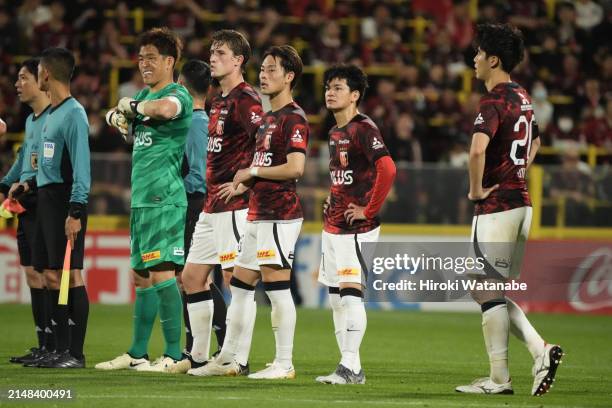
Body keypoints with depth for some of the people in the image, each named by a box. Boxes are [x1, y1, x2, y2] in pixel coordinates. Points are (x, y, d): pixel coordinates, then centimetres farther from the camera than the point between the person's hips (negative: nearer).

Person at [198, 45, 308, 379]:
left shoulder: (293, 118, -11)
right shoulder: (267, 118, 19)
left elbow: (295, 167, -22)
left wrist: (252, 172, -12)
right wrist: (244, 185, 11)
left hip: (279, 214, -10)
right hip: (257, 213, 10)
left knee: (276, 285, -8)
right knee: (239, 285, 12)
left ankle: (284, 364, -3)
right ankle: (227, 360, 18)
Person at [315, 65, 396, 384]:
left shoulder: (363, 129, -13)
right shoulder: (335, 133, 15)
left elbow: (387, 169, -25)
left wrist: (369, 210, -19)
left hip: (356, 227, -10)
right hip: (332, 226, 10)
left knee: (350, 294, -14)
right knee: (335, 298, 8)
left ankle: (350, 367, -14)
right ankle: (351, 367, 12)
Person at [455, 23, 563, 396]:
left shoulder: (494, 101, -15)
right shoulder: (523, 98, 14)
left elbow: (478, 149, -32)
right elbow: (535, 143, 33)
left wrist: (476, 189, -17)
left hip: (496, 206, -9)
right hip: (522, 202, 9)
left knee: (489, 291, -4)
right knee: (495, 293, 14)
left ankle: (499, 378, -4)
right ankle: (540, 349, 4)